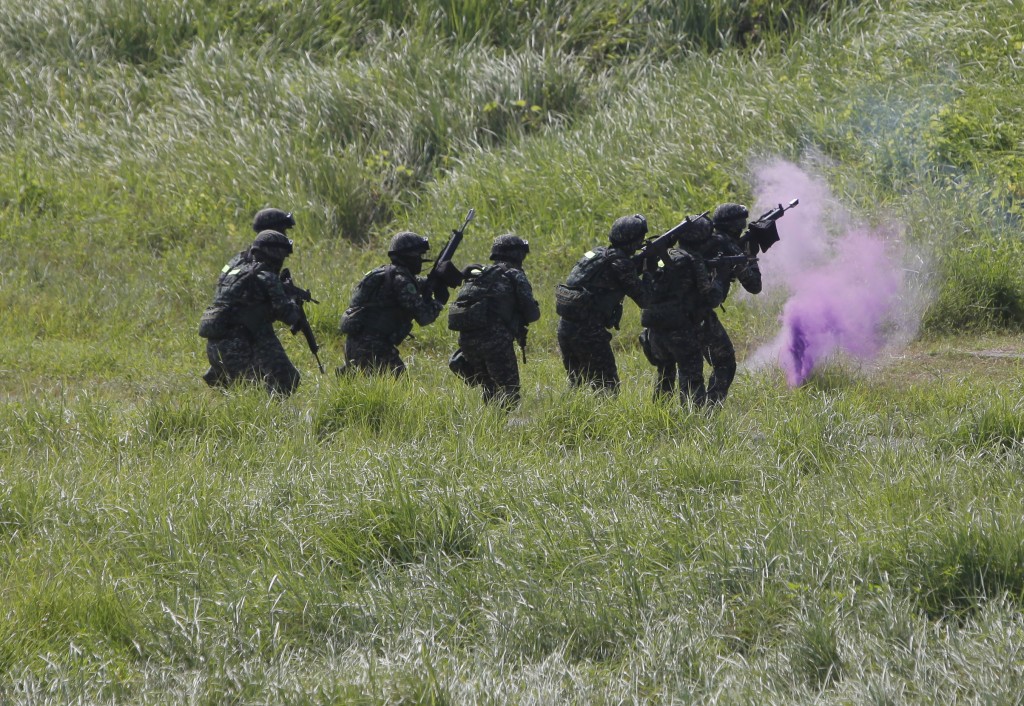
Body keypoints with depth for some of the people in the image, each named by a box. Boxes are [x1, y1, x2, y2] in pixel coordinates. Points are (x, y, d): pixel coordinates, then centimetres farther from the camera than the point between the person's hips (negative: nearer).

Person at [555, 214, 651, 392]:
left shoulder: (598, 253, 14)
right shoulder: (620, 262, -11)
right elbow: (643, 298, -9)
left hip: (565, 326, 9)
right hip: (588, 332, -9)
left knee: (578, 385, 18)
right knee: (607, 385, -3)